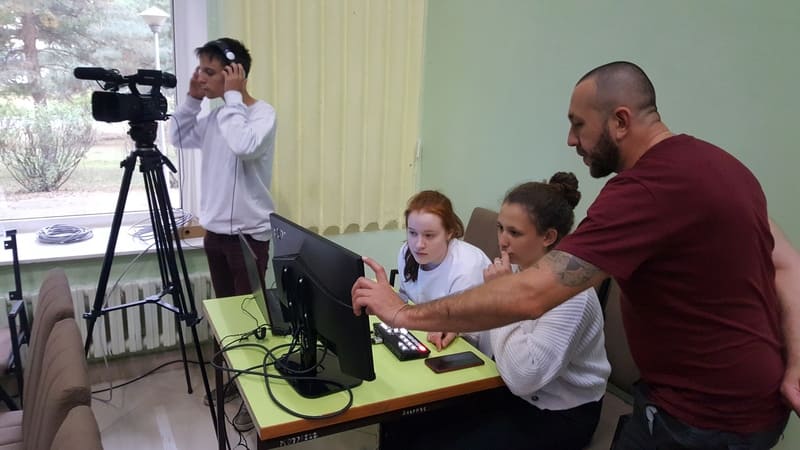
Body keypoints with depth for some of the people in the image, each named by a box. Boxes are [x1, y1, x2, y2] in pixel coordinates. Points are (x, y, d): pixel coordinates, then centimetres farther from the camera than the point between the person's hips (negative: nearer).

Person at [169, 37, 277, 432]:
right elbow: (178, 138, 18)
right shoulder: (215, 116, 9)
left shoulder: (262, 113, -15)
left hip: (248, 233, -8)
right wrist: (192, 98, 6)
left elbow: (243, 147, -34)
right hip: (214, 230, 8)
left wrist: (232, 95, -24)